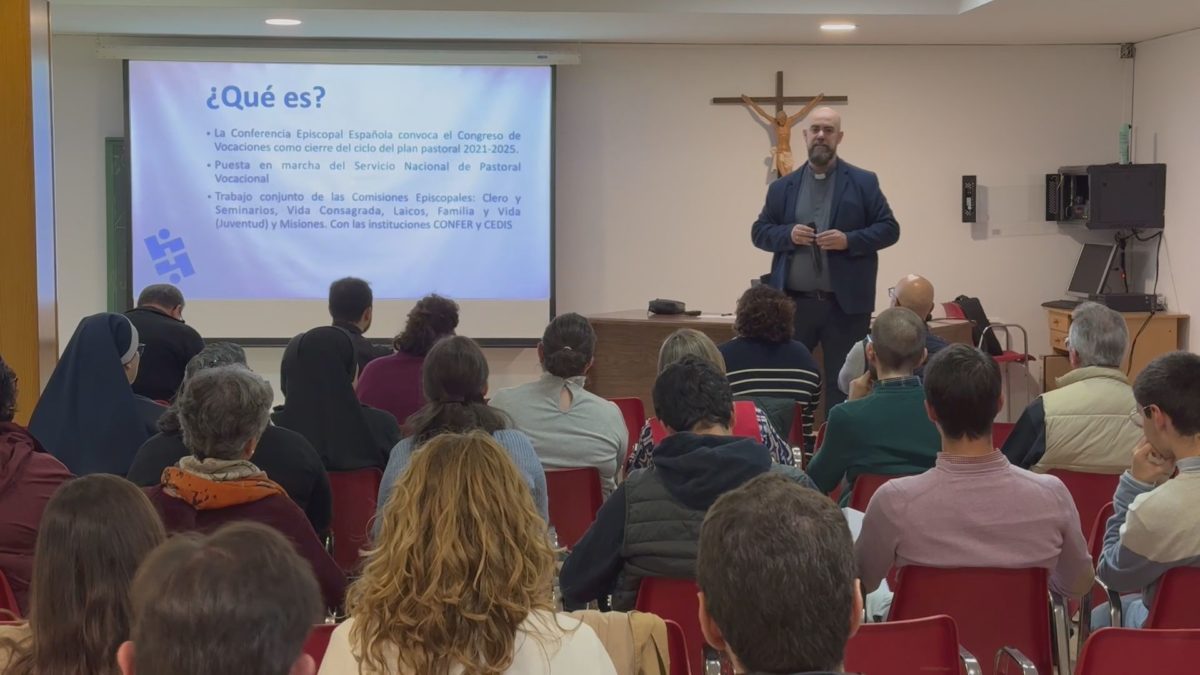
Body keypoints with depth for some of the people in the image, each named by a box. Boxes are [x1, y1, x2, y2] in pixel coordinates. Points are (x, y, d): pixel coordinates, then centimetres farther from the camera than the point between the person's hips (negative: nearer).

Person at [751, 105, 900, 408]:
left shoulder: (863, 182, 3)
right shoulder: (782, 187, 9)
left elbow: (889, 229, 1)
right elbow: (759, 231, 10)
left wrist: (849, 240, -14)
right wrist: (787, 234, -10)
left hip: (845, 304, -2)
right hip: (793, 303, 2)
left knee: (843, 384, 5)